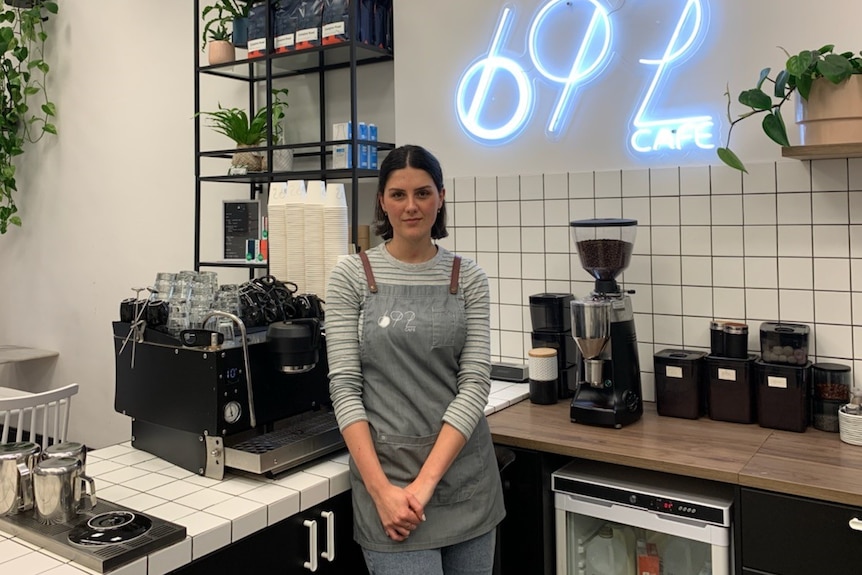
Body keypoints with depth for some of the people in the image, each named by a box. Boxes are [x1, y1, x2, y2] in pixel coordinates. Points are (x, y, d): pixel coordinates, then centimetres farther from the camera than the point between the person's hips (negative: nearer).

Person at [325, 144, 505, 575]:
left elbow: (475, 382, -5)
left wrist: (426, 481, -13)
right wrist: (382, 489, -14)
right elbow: (344, 387, -6)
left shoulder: (468, 277, 1)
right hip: (387, 471, -2)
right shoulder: (351, 276, -3)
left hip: (464, 471, 3)